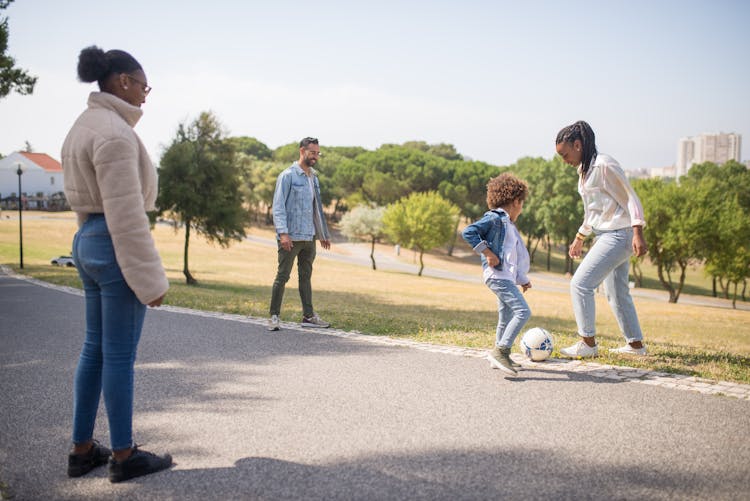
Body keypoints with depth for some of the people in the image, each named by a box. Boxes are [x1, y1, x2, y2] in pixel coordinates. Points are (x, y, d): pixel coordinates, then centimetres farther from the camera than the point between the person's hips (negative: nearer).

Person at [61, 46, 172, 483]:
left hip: (88, 241, 10)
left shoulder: (85, 125, 13)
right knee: (119, 355, 0)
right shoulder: (114, 131, -17)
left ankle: (83, 450, 23)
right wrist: (149, 279, -17)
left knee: (95, 348, 15)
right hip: (116, 246, -10)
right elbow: (127, 215, -20)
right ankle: (124, 455, 12)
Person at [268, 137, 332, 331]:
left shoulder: (314, 178, 15)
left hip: (309, 237, 7)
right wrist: (282, 233, -23)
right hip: (291, 237, -7)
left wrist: (324, 234, 21)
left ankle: (308, 316, 17)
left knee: (306, 276, 12)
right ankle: (274, 316, 5)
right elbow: (278, 206, -13)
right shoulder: (288, 176, -7)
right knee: (283, 276, -3)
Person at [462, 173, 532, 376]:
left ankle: (501, 356, 26)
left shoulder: (509, 225, 23)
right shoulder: (495, 218, -7)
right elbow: (468, 232, -17)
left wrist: (523, 279, 28)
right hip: (497, 274, -10)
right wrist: (487, 252, -19)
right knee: (522, 311, -18)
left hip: (507, 277, 10)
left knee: (506, 318, 16)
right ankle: (500, 351, -19)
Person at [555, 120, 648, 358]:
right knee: (616, 292, 15)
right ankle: (635, 344, 25)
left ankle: (587, 343, -4)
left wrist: (637, 233, -23)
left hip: (618, 235, -10)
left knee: (580, 284, -12)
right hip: (605, 236, 10)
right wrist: (579, 238, 28)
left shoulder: (604, 165, -15)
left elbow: (630, 198, -16)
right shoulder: (584, 169, 13)